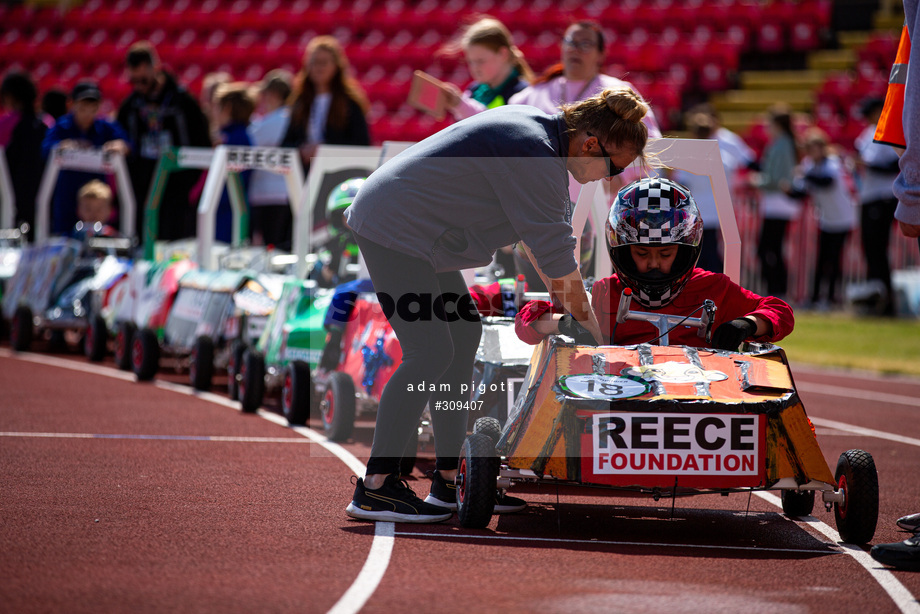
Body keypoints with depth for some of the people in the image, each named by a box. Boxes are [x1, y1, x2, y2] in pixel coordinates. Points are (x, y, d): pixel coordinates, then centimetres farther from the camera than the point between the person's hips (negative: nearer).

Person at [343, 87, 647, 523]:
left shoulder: (539, 130, 10)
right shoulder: (535, 158, -22)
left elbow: (540, 234, 22)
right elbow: (556, 255, -18)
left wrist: (563, 298, 20)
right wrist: (590, 323, -7)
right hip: (392, 229, -11)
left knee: (464, 337, 11)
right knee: (431, 353, -15)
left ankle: (449, 482, 13)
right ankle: (375, 488, -15)